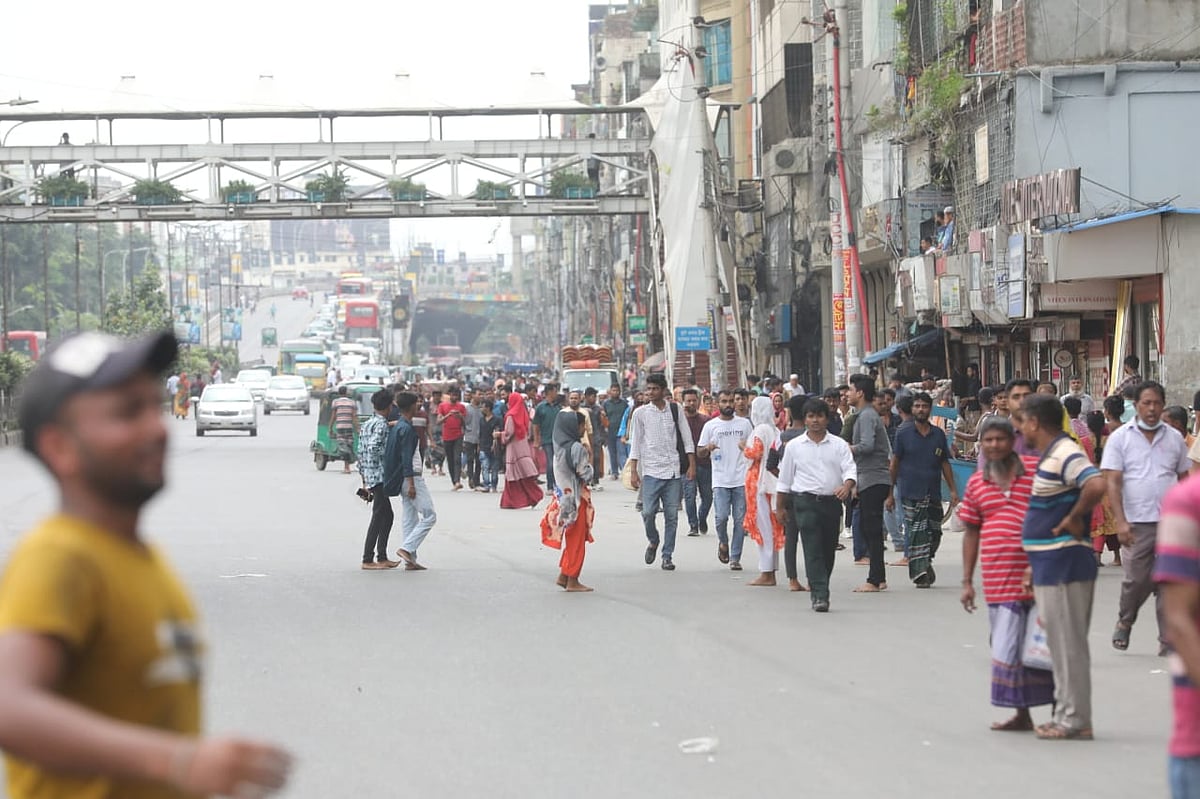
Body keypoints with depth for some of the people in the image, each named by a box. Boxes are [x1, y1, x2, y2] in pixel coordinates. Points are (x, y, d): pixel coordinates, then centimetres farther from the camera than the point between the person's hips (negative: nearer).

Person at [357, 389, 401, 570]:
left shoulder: (366, 425, 15)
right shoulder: (381, 424, -12)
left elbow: (361, 453, 17)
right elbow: (374, 448, -27)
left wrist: (364, 479, 21)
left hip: (370, 477, 10)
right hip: (380, 477, -10)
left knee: (387, 516, 16)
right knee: (378, 518, -6)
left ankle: (382, 558, 18)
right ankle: (368, 560, -7)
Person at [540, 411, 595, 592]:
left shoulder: (560, 447, 7)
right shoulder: (577, 448, -18)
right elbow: (585, 475, -18)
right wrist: (589, 459, -1)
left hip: (563, 496, 8)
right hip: (577, 498, -8)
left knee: (570, 540, 18)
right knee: (577, 541, 1)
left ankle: (563, 576, 20)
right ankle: (572, 581, 6)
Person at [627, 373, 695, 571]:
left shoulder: (675, 410, 6)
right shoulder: (640, 413, 3)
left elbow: (687, 438, 9)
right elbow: (635, 443, 5)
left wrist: (692, 465, 2)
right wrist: (634, 471, -1)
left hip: (673, 470, 1)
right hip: (651, 471, -1)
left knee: (671, 515, 0)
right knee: (648, 512, -10)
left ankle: (667, 556, 7)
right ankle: (653, 541, 19)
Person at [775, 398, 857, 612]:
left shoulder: (839, 445, 6)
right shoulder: (793, 446, 6)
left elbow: (850, 469, -5)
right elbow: (785, 478, 11)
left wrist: (846, 486, -26)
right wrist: (780, 506, 11)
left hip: (832, 501, 2)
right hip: (805, 501, -2)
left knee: (828, 550, 9)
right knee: (813, 550, -12)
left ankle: (820, 592, 24)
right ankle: (820, 596, -17)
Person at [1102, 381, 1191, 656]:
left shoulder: (1174, 438, 10)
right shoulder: (1120, 438, 1)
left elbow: (1184, 479, 17)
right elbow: (1112, 481, -5)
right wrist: (1120, 520, -16)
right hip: (1136, 523, -2)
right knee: (1137, 579, -1)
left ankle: (1168, 641, 2)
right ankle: (1124, 623, 26)